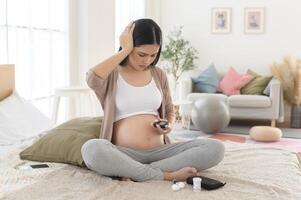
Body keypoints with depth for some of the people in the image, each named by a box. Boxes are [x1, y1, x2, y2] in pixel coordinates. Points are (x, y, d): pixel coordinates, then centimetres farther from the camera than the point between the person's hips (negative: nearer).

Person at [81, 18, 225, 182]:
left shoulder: (158, 75, 13)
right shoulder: (111, 74, 1)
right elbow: (92, 79, -23)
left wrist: (169, 126, -1)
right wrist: (125, 50, -13)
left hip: (160, 152, 5)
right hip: (124, 155, -4)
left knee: (215, 148, -18)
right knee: (91, 149, -38)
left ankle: (137, 173, -22)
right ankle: (166, 175, -25)